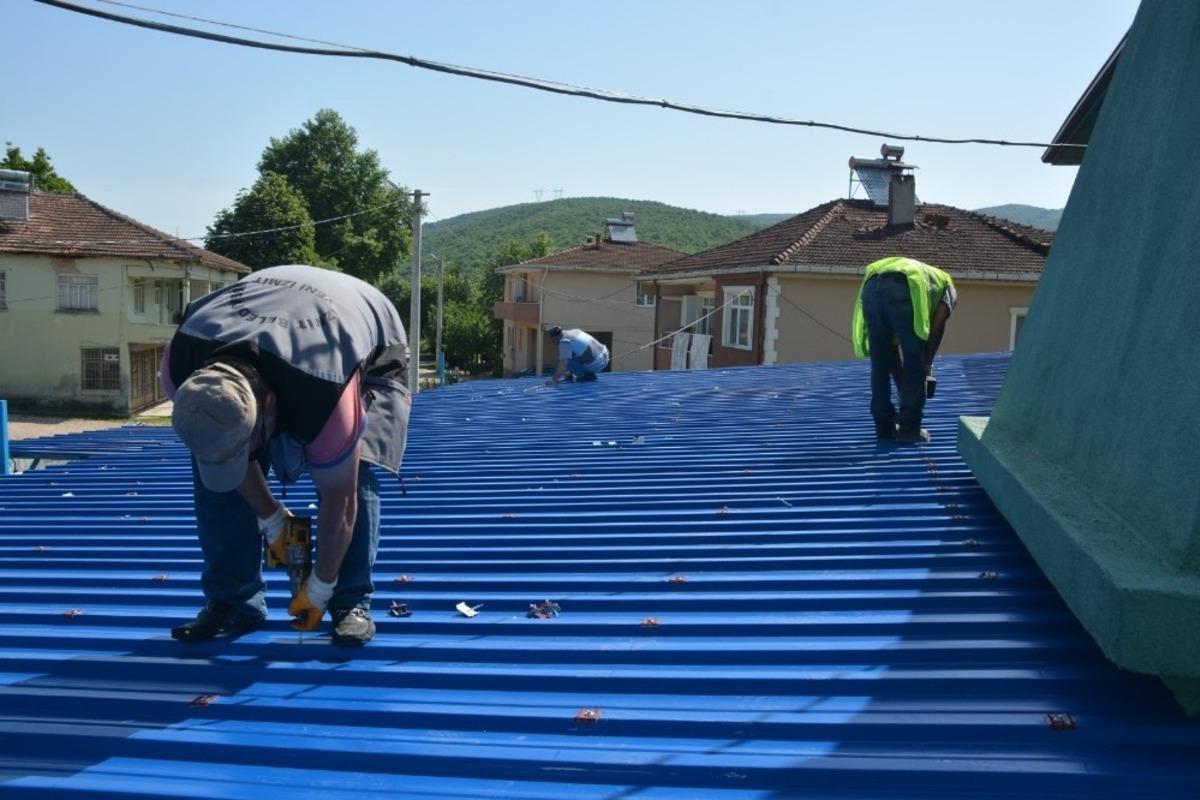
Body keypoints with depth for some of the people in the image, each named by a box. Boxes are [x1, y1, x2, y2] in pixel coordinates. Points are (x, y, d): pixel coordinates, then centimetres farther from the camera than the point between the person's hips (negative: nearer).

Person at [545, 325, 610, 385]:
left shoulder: (564, 341, -13)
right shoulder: (575, 331, 15)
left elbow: (563, 364, -21)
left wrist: (554, 380, -19)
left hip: (595, 366, -9)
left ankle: (588, 375, -2)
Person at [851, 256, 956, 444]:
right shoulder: (946, 284, 33)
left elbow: (893, 345, 39)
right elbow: (937, 326, 10)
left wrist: (902, 385, 40)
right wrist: (927, 365, 15)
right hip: (901, 289, -5)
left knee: (880, 364, 16)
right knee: (915, 364, 7)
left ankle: (885, 426, 21)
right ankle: (909, 428, 10)